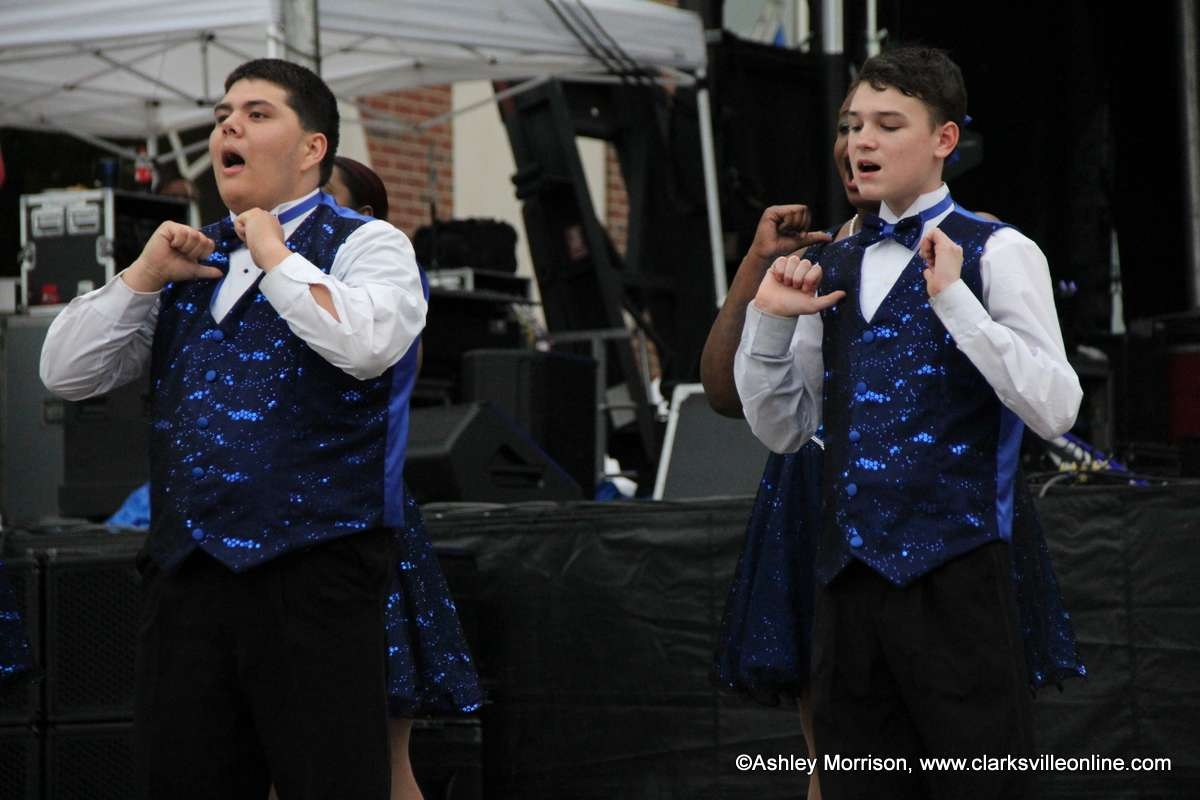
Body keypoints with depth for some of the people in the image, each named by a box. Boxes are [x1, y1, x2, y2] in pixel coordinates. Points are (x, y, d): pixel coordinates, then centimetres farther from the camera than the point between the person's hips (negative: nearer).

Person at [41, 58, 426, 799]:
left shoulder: (364, 244, 0)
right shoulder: (190, 257, 17)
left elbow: (367, 345, -23)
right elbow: (66, 373, 15)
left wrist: (274, 256, -11)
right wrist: (145, 274, 3)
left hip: (313, 571, -6)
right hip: (184, 571, 6)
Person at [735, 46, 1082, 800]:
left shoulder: (997, 253, -4)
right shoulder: (830, 268, 14)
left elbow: (1055, 411, -14)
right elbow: (782, 429, 17)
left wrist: (954, 298, -20)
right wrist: (771, 319, 2)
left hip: (955, 575, -6)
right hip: (849, 572, 6)